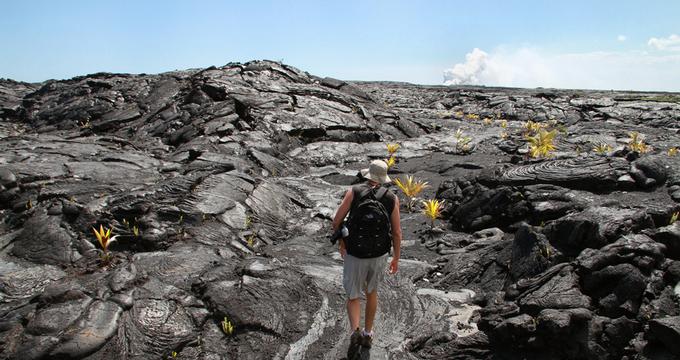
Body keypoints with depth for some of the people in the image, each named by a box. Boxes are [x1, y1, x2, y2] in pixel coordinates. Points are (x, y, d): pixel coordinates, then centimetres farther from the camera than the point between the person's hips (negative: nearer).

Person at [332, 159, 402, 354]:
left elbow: (336, 221, -9)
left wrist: (341, 241, 10)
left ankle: (355, 332, -10)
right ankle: (367, 334, 34)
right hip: (379, 254, 2)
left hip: (355, 254, -2)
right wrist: (396, 258, 9)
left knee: (353, 296, 15)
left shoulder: (354, 191, -10)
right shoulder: (392, 198, -6)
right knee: (371, 291, 27)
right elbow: (396, 232, -4)